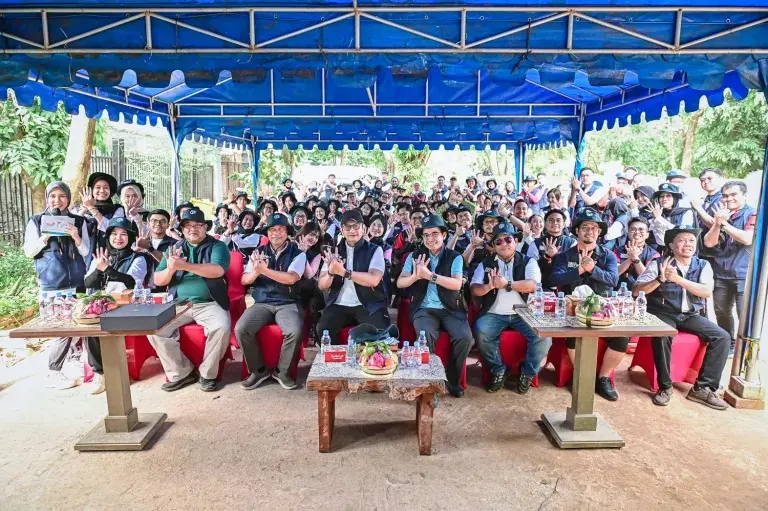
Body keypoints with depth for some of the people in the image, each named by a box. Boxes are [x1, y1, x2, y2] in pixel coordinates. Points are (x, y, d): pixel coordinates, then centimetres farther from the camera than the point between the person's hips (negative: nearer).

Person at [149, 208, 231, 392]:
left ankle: (207, 373, -7)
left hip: (209, 304, -3)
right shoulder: (175, 249, 14)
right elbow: (158, 281, 9)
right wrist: (170, 269, -14)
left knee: (222, 327, -30)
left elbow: (217, 270, -18)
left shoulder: (217, 246, 2)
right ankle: (181, 373, -3)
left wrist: (184, 266, -26)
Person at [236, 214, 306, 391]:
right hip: (262, 303, 3)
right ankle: (258, 370, 0)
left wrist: (264, 270, -21)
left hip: (288, 303, -2)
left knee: (295, 331, -31)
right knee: (241, 328, -23)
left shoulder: (297, 254, 1)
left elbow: (291, 278, -15)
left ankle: (282, 371, -3)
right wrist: (256, 271, -16)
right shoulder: (259, 252, 11)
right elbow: (244, 280, 6)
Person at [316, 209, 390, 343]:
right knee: (322, 330, -23)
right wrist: (331, 272, -15)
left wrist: (343, 272, -20)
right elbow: (322, 286, 7)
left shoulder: (374, 250, 2)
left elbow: (373, 280, -15)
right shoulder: (334, 251, 11)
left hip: (368, 305, -2)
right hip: (339, 305, 3)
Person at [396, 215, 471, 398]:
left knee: (465, 337, -25)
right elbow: (400, 283, 3)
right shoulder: (414, 256, 10)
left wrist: (429, 275, -21)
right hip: (424, 309, 0)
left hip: (450, 309, 0)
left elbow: (457, 284, -12)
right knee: (426, 335, -32)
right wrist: (416, 275, -19)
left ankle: (453, 379, -1)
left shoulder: (455, 257, 4)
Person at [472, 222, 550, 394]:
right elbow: (473, 288, -2)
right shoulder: (486, 263, 9)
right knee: (480, 333, -27)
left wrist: (507, 284, -23)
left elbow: (532, 285, -12)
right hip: (494, 314, 1)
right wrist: (489, 286, -23)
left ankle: (527, 373, 4)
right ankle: (499, 370, -1)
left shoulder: (528, 262, 6)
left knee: (543, 335, -23)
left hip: (523, 313, 0)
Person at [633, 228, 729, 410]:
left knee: (723, 337, -15)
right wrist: (660, 279, -25)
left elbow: (707, 292, -13)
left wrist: (677, 278, -24)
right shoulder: (659, 264, -5)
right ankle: (665, 387, -15)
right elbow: (636, 291, -11)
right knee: (662, 336, -34)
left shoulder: (703, 266, 5)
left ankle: (703, 388, -5)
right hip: (663, 314, -4)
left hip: (691, 316, 4)